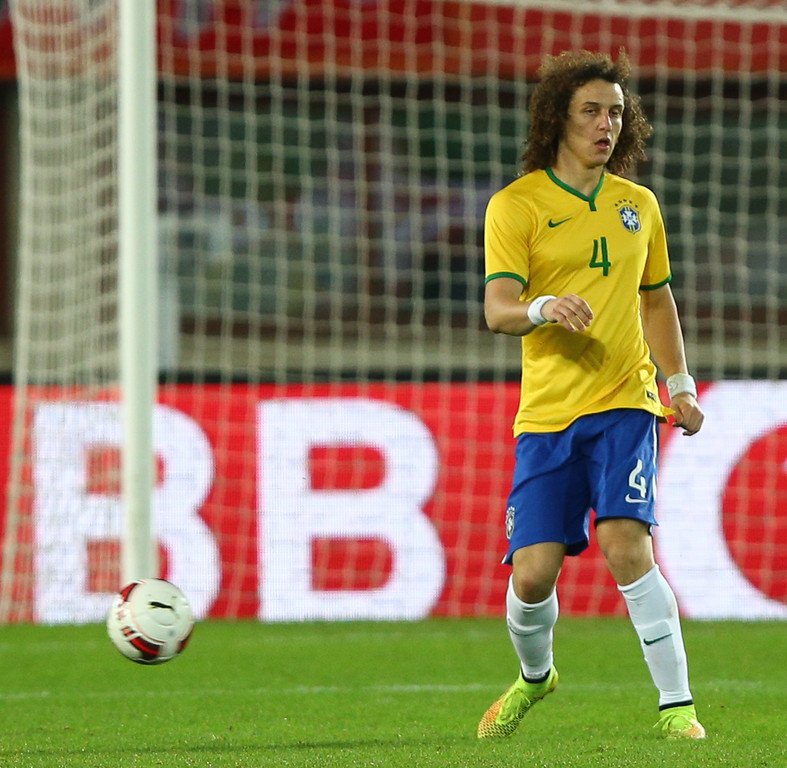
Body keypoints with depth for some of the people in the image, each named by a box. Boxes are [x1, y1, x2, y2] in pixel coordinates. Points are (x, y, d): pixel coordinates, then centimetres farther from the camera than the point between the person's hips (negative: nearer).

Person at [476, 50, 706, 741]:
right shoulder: (516, 205, -2)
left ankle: (677, 704, -12)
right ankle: (534, 677, 28)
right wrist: (542, 309, -33)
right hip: (546, 413, -1)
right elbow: (497, 308, -12)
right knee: (533, 573, -4)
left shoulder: (638, 204, 12)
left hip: (624, 404, 1)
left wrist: (680, 384, 15)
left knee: (626, 545, -19)